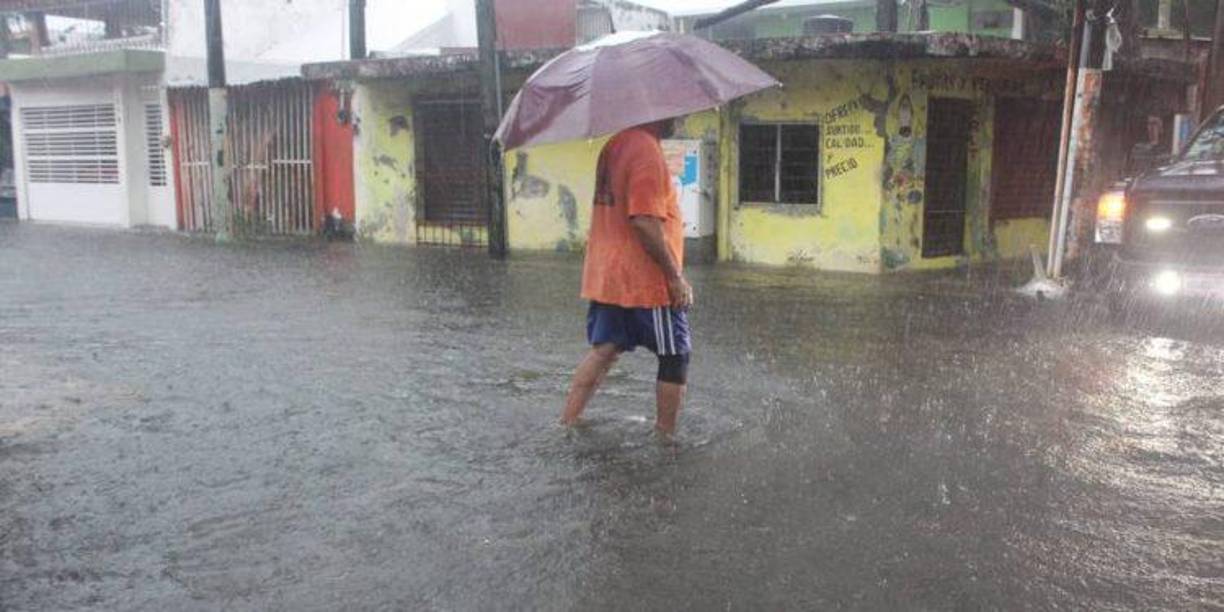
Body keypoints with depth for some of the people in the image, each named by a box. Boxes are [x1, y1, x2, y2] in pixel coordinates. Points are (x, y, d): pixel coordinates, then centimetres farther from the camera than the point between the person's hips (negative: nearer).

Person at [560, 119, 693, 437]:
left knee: (604, 349, 15)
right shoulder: (647, 150, -19)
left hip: (606, 275, 8)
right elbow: (644, 223, -25)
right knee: (676, 355, 6)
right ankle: (666, 436, 13)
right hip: (645, 279, -8)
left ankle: (567, 423, 16)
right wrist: (675, 277, -19)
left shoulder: (615, 144, 9)